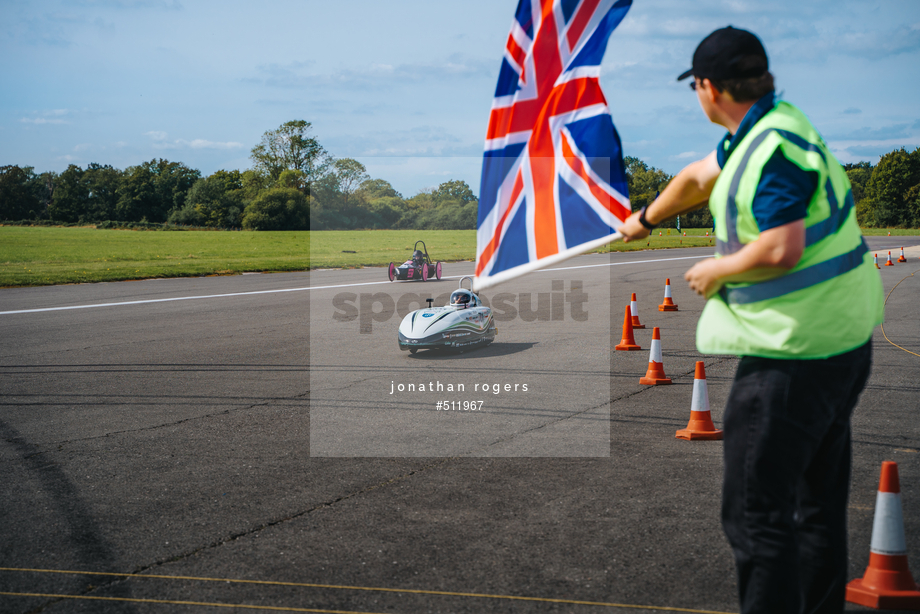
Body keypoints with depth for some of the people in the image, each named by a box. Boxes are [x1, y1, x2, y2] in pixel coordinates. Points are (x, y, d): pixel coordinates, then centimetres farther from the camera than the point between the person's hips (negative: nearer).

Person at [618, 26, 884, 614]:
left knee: (756, 512, -8)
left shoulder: (775, 146, -18)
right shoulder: (764, 129, 15)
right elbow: (697, 178, 31)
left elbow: (782, 250, -27)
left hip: (795, 355, -11)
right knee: (819, 504, 18)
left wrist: (716, 270, -10)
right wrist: (646, 219, 47)